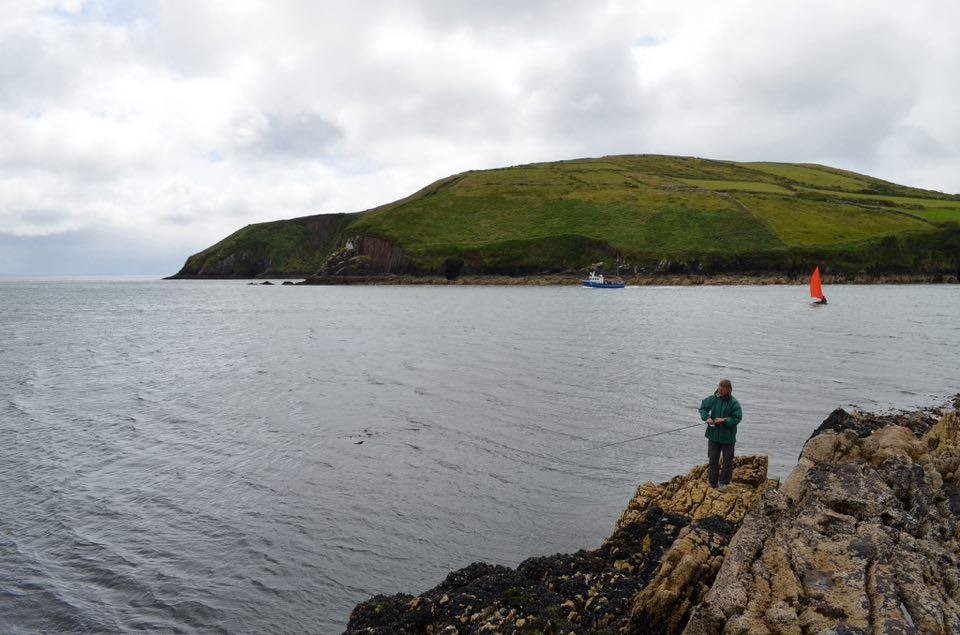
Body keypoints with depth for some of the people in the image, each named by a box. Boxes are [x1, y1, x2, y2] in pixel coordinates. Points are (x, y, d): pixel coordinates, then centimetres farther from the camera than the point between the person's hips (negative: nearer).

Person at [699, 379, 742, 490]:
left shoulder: (734, 403, -14)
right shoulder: (713, 399, -5)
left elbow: (737, 418, -14)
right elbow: (703, 408, 7)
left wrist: (724, 420, -25)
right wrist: (707, 417, -11)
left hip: (728, 436, -3)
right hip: (714, 435, 3)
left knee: (727, 460, 9)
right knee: (713, 459, 12)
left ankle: (723, 482, 24)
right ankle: (713, 482, 25)